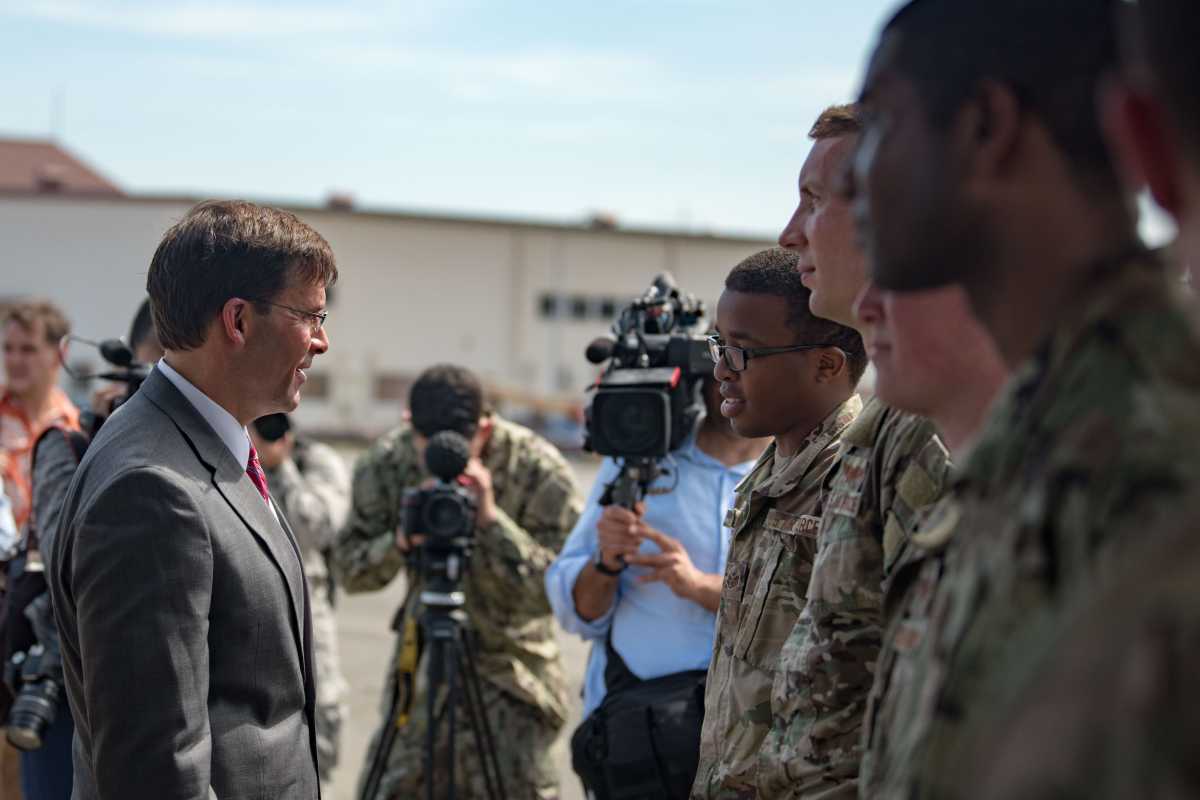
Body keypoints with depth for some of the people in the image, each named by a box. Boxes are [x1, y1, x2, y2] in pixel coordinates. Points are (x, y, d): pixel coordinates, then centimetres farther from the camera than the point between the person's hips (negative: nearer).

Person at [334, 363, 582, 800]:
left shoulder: (538, 469, -20)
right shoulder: (386, 462, -10)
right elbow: (350, 570, -7)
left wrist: (490, 519, -34)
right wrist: (399, 543, -28)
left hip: (510, 665, -3)